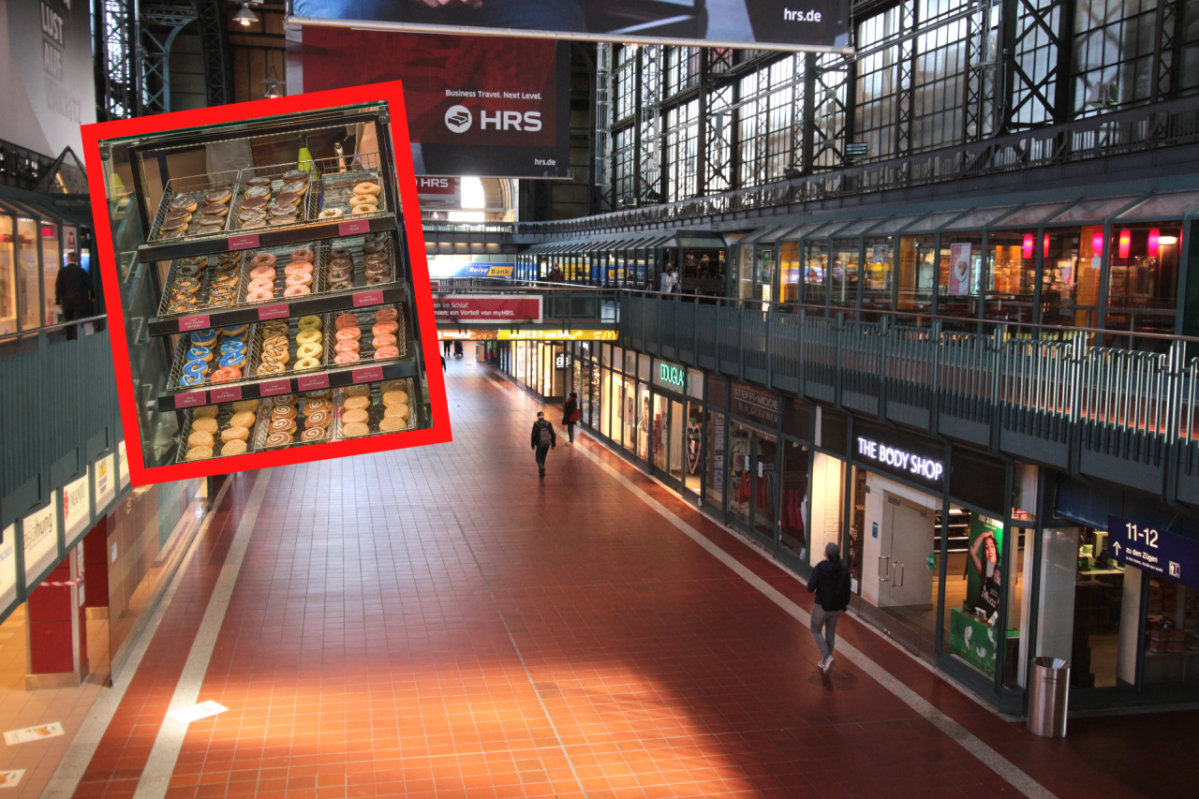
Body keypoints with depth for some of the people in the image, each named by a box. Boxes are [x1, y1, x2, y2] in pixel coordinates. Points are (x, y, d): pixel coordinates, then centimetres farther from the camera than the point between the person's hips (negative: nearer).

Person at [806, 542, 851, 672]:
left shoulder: (820, 568, -19)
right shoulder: (844, 569, -6)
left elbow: (810, 588, -21)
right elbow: (847, 591, 0)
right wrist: (844, 609, 14)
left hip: (822, 606, -4)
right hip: (837, 607, 4)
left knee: (816, 631, 17)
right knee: (830, 633, 21)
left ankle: (827, 657, -2)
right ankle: (825, 662, 30)